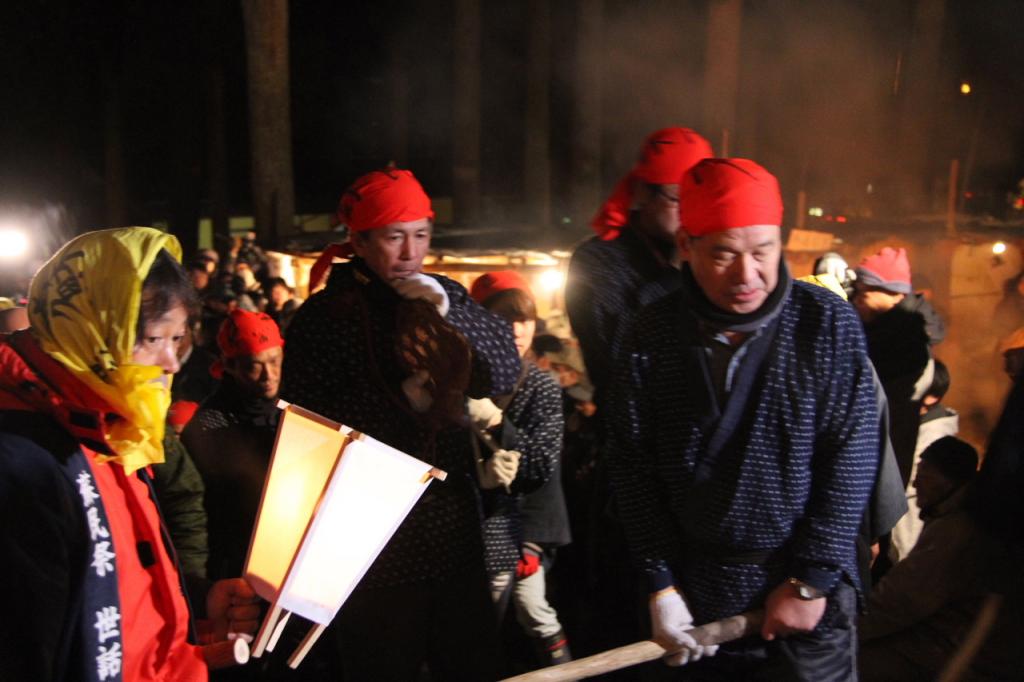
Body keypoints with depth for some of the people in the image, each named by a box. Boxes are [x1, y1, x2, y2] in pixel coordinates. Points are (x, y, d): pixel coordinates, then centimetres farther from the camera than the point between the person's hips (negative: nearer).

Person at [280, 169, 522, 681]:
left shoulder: (442, 296, 7)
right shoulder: (323, 316, -6)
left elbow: (505, 374, -1)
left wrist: (451, 310, -15)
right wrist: (404, 399, -16)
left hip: (457, 540, 4)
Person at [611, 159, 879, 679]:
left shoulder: (828, 323, -10)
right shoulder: (654, 333, -5)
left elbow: (850, 461, -8)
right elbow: (633, 464, -2)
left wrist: (812, 581, -9)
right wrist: (660, 582, -3)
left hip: (808, 597, -1)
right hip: (697, 596, 2)